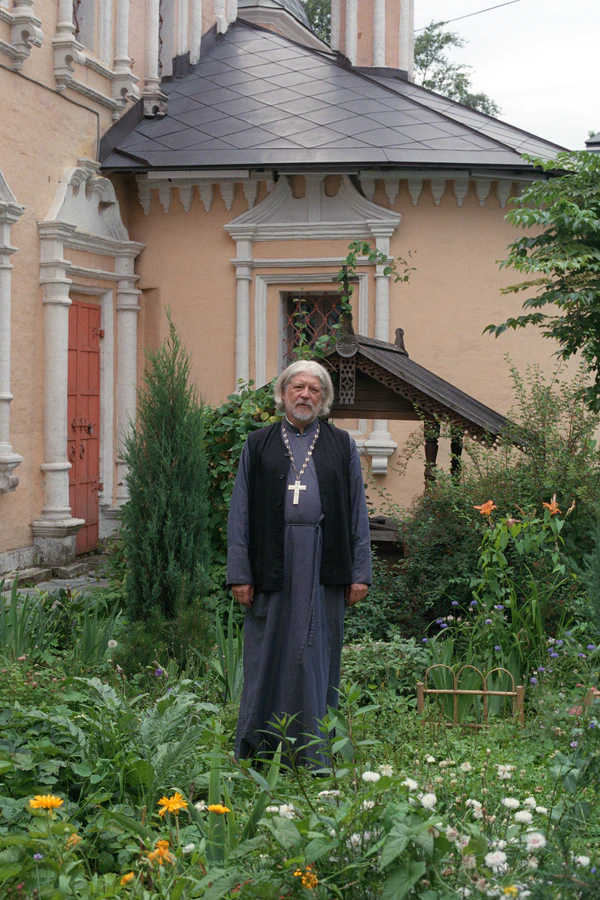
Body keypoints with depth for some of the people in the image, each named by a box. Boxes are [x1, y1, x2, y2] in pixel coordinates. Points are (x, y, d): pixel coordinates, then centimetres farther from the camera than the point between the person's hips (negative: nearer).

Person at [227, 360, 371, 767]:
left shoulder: (342, 445, 11)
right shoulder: (258, 444, 10)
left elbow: (358, 511, 8)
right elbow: (240, 512, 7)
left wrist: (360, 573, 1)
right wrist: (240, 573, -1)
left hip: (324, 567, 0)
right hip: (273, 564, 0)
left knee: (319, 660, 4)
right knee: (268, 660, 3)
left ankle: (315, 760, 12)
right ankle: (257, 755, 12)